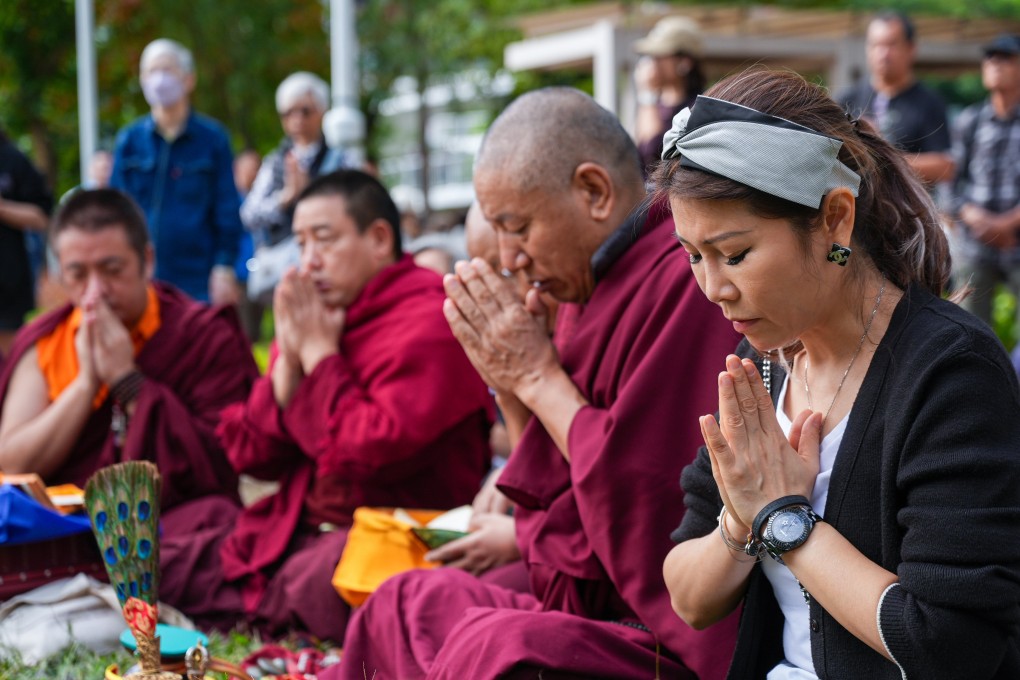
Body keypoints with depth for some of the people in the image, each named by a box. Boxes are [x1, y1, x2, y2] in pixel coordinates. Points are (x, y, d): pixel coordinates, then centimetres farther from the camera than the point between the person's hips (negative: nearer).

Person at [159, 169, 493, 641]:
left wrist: (320, 354, -11)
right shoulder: (309, 318, 15)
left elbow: (373, 453, -22)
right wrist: (289, 361, -4)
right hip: (296, 528, 7)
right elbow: (248, 455, 10)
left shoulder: (429, 323, -10)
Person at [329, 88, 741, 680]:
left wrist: (539, 377, -13)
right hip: (593, 609, 10)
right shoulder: (602, 288, 10)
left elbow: (644, 509, -24)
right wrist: (510, 386, 0)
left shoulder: (685, 282, -19)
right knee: (405, 604, 20)